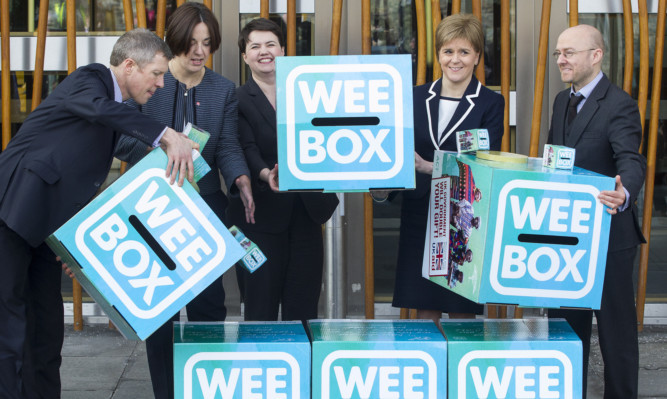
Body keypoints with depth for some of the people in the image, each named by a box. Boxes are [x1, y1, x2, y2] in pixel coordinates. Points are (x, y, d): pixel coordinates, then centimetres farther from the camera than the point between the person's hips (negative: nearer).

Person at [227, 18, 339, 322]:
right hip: (261, 217, -3)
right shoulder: (237, 101, -1)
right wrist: (266, 174, -33)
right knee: (261, 308, 0)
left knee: (303, 308, 6)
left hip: (305, 214, 4)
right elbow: (248, 150, -13)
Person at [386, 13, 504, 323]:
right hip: (420, 214, 3)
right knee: (425, 311, 5)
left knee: (463, 311, 1)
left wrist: (430, 168, -22)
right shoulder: (417, 98, 10)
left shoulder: (490, 103, 0)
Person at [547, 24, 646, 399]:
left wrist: (624, 194, -50)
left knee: (616, 324, 2)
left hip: (609, 232, -8)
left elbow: (631, 161, -29)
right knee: (564, 320, 16)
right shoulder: (563, 101, 12)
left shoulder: (619, 105, -15)